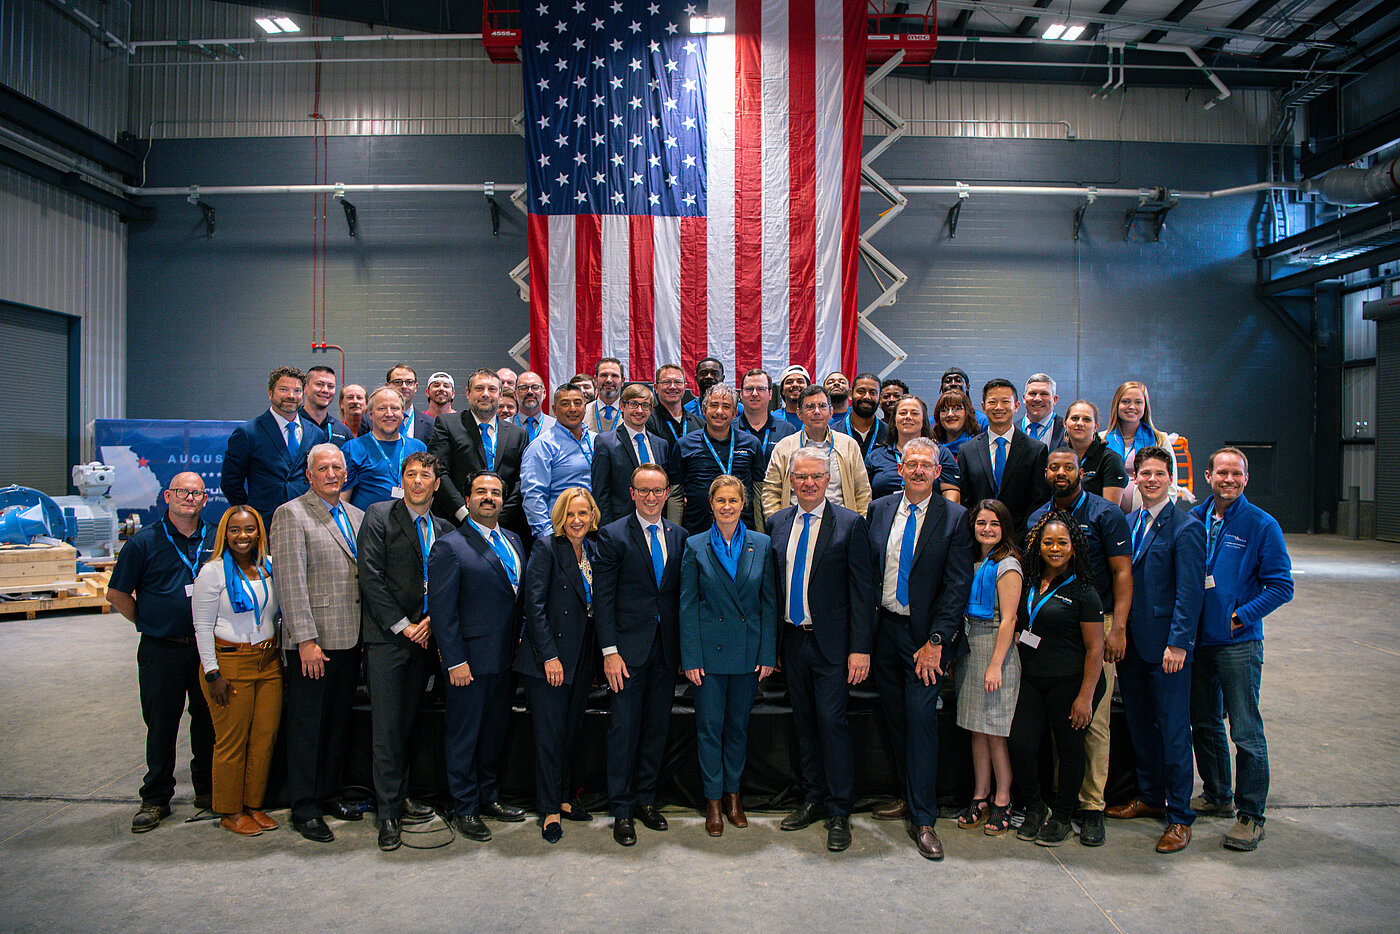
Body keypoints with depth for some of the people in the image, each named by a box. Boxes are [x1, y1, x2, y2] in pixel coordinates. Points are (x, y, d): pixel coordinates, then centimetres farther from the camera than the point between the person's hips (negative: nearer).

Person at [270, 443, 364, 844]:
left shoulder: (357, 516, 14)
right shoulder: (290, 515, -6)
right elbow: (290, 582, -13)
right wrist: (306, 640, -17)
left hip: (351, 640, 6)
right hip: (312, 642, -6)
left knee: (338, 723, 15)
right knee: (307, 726, 3)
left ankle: (330, 794, 28)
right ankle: (304, 808, 15)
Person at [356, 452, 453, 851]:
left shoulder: (444, 529, 12)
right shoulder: (379, 517, -2)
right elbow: (370, 576, -9)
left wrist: (433, 621, -4)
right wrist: (402, 625, -11)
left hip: (423, 637, 4)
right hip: (387, 638, -4)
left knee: (407, 724, 11)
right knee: (387, 727, -3)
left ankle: (400, 796, 24)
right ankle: (389, 813, 6)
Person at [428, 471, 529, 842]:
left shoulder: (512, 541, 11)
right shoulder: (449, 547, -10)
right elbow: (442, 609, -13)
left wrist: (519, 644, 7)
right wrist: (454, 661, -16)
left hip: (505, 658, 7)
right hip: (470, 659, -7)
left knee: (496, 730, 17)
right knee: (465, 735, 6)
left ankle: (488, 798, 32)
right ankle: (464, 809, 20)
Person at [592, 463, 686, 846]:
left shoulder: (679, 536, 8)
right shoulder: (613, 535, -4)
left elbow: (682, 594, 11)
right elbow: (603, 597, -7)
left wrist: (684, 646, 4)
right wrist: (610, 651, -12)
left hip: (666, 648, 4)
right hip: (629, 648, -4)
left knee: (657, 727, 11)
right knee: (624, 728, 1)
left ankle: (645, 799, 27)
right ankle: (622, 811, 14)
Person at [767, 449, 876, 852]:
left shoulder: (850, 524, -5)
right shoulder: (777, 523, 7)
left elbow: (863, 589, -7)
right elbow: (772, 584, 10)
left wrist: (860, 648, -12)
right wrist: (770, 642, 6)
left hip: (831, 642, -4)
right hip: (791, 639, 4)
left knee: (832, 721, -4)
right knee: (804, 723, 13)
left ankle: (839, 813, 10)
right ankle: (813, 800, 28)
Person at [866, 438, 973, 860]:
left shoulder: (954, 518, -6)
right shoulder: (879, 509, 5)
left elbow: (958, 585, -8)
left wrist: (936, 640, -13)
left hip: (925, 634, -4)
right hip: (884, 628, 4)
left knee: (921, 718, -4)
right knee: (895, 718, 12)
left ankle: (923, 818, 7)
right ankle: (907, 797, 29)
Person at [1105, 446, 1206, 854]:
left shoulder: (1185, 528, -9)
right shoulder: (1127, 522, 11)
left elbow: (1190, 593, -13)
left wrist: (1178, 643, -17)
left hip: (1166, 646, -6)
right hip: (1130, 642, 6)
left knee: (1174, 728, 1)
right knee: (1139, 723, 16)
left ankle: (1180, 816, 12)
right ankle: (1150, 796, 32)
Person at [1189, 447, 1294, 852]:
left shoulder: (1262, 525, -6)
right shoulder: (1194, 519, 5)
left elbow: (1281, 586, -6)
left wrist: (1241, 616, -14)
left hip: (1238, 642, -4)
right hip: (1197, 638, 5)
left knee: (1246, 732, -1)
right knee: (1204, 724, 16)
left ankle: (1250, 815, 11)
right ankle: (1216, 795, 33)